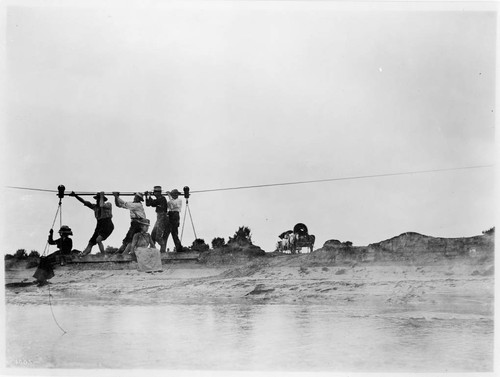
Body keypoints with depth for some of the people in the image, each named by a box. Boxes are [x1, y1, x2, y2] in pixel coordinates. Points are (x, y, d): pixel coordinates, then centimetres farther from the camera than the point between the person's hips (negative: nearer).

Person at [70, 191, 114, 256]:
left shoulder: (108, 205, -1)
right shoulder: (95, 206, 16)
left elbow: (102, 205, -22)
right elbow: (84, 202, 15)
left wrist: (101, 196, -8)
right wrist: (75, 195, 10)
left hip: (107, 226, -7)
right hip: (99, 226, 7)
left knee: (98, 239, -27)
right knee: (91, 242, 2)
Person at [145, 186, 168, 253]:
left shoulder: (162, 198, -12)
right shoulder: (158, 199, 16)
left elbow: (153, 204, -19)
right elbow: (148, 204, 18)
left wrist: (149, 197, -4)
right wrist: (147, 197, 6)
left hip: (162, 219, -10)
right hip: (158, 219, 10)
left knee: (158, 237, -11)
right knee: (153, 236, 10)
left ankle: (163, 249, -4)